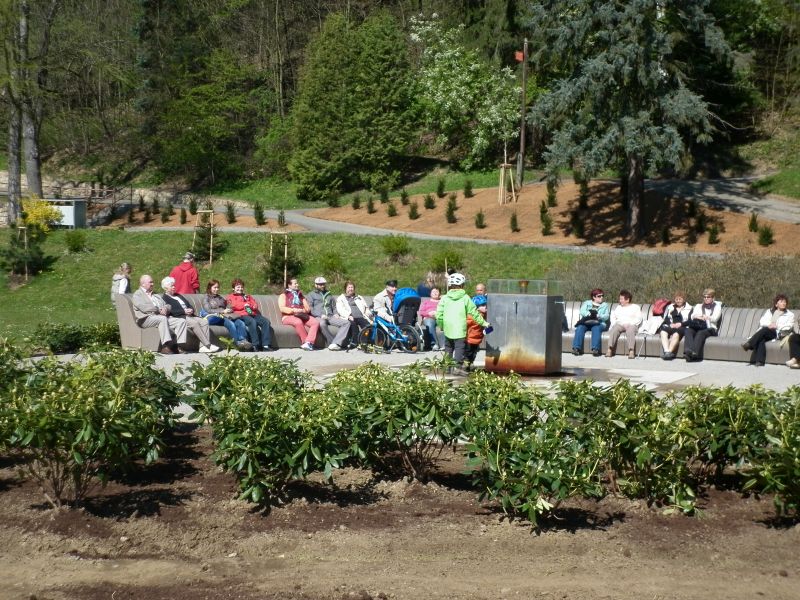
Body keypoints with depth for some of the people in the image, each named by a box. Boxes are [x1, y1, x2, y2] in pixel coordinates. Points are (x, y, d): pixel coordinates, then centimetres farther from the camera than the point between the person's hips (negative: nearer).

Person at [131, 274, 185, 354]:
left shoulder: (156, 296, 32)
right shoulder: (138, 294, 10)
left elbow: (167, 306, 22)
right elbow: (143, 308, -8)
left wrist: (165, 309, -3)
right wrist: (158, 310, -13)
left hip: (163, 317, 7)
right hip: (146, 319, -7)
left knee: (181, 321, -15)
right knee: (163, 318, -37)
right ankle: (166, 347, -45)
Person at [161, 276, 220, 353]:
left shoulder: (178, 295, 29)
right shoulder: (164, 298, 4)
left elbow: (189, 304, 23)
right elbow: (171, 311, -11)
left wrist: (191, 310, 0)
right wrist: (184, 311, -18)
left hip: (188, 315, 8)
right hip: (178, 317, -8)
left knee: (204, 322, -16)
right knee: (194, 323, -31)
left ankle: (203, 346, -26)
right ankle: (208, 345, -31)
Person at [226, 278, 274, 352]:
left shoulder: (247, 297, 36)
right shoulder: (230, 296, 23)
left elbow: (256, 305, 21)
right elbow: (234, 305, 1)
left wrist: (248, 305, -1)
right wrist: (246, 304, 4)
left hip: (253, 314, 5)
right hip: (242, 315, -5)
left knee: (266, 321, -24)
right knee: (252, 322, -38)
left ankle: (265, 345, -33)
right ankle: (256, 345, -40)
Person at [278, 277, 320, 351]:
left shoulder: (301, 296, 29)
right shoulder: (283, 296, 15)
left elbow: (308, 308, 16)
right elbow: (282, 308, -3)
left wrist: (302, 310, -8)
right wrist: (293, 310, -19)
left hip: (302, 316, 5)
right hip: (288, 317, -4)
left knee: (316, 322, -25)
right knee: (298, 322, -40)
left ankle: (308, 342, -40)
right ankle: (305, 341, -33)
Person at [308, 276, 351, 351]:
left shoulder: (329, 295, 31)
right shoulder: (312, 295, 17)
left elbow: (334, 307, 30)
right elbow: (310, 309, 4)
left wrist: (336, 314, 6)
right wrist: (321, 315, -11)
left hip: (330, 316, 4)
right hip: (319, 317, -4)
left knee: (346, 322, -23)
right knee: (322, 324, -42)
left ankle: (335, 343, -36)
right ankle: (332, 342, -32)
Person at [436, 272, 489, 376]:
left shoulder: (445, 298, 3)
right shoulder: (465, 298, -2)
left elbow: (439, 314, 1)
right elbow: (474, 312, 1)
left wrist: (441, 325, 15)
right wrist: (482, 322, 10)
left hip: (448, 328, 3)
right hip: (460, 329, -3)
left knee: (448, 347, 18)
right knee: (460, 347, -3)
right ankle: (458, 367, -11)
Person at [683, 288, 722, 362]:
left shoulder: (717, 306, 18)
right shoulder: (698, 306, 27)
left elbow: (715, 318, -2)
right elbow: (692, 316, 7)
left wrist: (706, 317, -24)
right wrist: (697, 317, -19)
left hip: (710, 329, -3)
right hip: (697, 327, 3)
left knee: (701, 332, -37)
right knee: (688, 330, -32)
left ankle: (694, 352, -56)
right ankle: (688, 350, -55)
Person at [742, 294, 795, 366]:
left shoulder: (790, 314, 18)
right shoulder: (769, 311, 25)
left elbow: (789, 326, 1)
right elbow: (762, 321, 13)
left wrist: (776, 326, -14)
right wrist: (769, 325, -10)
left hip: (777, 333, -2)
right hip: (764, 331, 2)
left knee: (765, 330, -36)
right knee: (761, 339, -35)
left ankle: (749, 344, -38)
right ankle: (759, 361, -44)